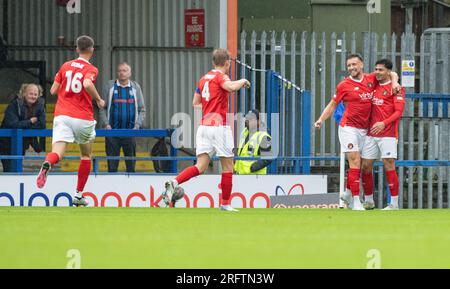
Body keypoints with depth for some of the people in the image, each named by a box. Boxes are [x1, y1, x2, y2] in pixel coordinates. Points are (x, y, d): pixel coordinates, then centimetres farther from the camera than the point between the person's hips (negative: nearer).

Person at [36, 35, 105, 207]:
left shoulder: (66, 66, 13)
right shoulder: (90, 69, -1)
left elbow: (53, 90, 15)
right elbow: (87, 84, -22)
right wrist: (99, 100, -7)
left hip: (62, 115, 2)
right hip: (83, 118, -2)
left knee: (57, 153, -13)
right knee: (86, 156, 21)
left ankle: (47, 164, -51)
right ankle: (79, 195, 22)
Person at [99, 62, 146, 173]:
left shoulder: (135, 88, 11)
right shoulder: (109, 86, 6)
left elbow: (142, 110, 11)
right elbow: (102, 108, 4)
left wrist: (137, 125, -4)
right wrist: (106, 124, -10)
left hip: (130, 131, 1)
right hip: (112, 131, -1)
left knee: (131, 164, 1)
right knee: (112, 163, -3)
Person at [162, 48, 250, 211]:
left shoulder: (204, 78, 15)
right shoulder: (220, 76, -6)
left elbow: (195, 103, 23)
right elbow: (231, 87, -27)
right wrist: (242, 81, -7)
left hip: (204, 125, 6)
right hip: (219, 126, -6)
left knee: (201, 167, 0)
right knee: (227, 166, 7)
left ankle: (175, 183, -23)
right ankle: (225, 204, 11)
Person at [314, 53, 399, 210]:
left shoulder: (371, 79, 6)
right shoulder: (344, 85, -1)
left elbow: (391, 73, 20)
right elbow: (333, 104, 8)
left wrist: (394, 82, -1)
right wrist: (321, 120, -3)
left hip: (364, 130, 4)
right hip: (349, 127, -4)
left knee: (361, 165, 8)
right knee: (355, 162, -12)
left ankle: (348, 193, 25)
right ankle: (356, 200, -13)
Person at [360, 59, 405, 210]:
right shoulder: (374, 86, 15)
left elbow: (398, 111, -11)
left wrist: (384, 123, -23)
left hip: (388, 134, -6)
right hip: (371, 134, 6)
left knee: (389, 166, -10)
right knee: (365, 166, 4)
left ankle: (394, 203, -6)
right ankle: (368, 200, 16)